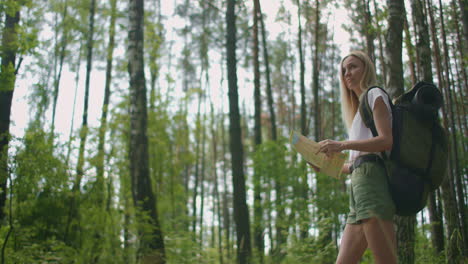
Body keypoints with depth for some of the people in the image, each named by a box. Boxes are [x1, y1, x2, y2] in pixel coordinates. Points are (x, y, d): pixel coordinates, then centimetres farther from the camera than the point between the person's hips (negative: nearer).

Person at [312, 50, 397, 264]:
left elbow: (387, 140, -10)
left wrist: (343, 145, -18)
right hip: (360, 181, 9)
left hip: (371, 178, -9)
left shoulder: (375, 95, 7)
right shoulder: (360, 109, 32)